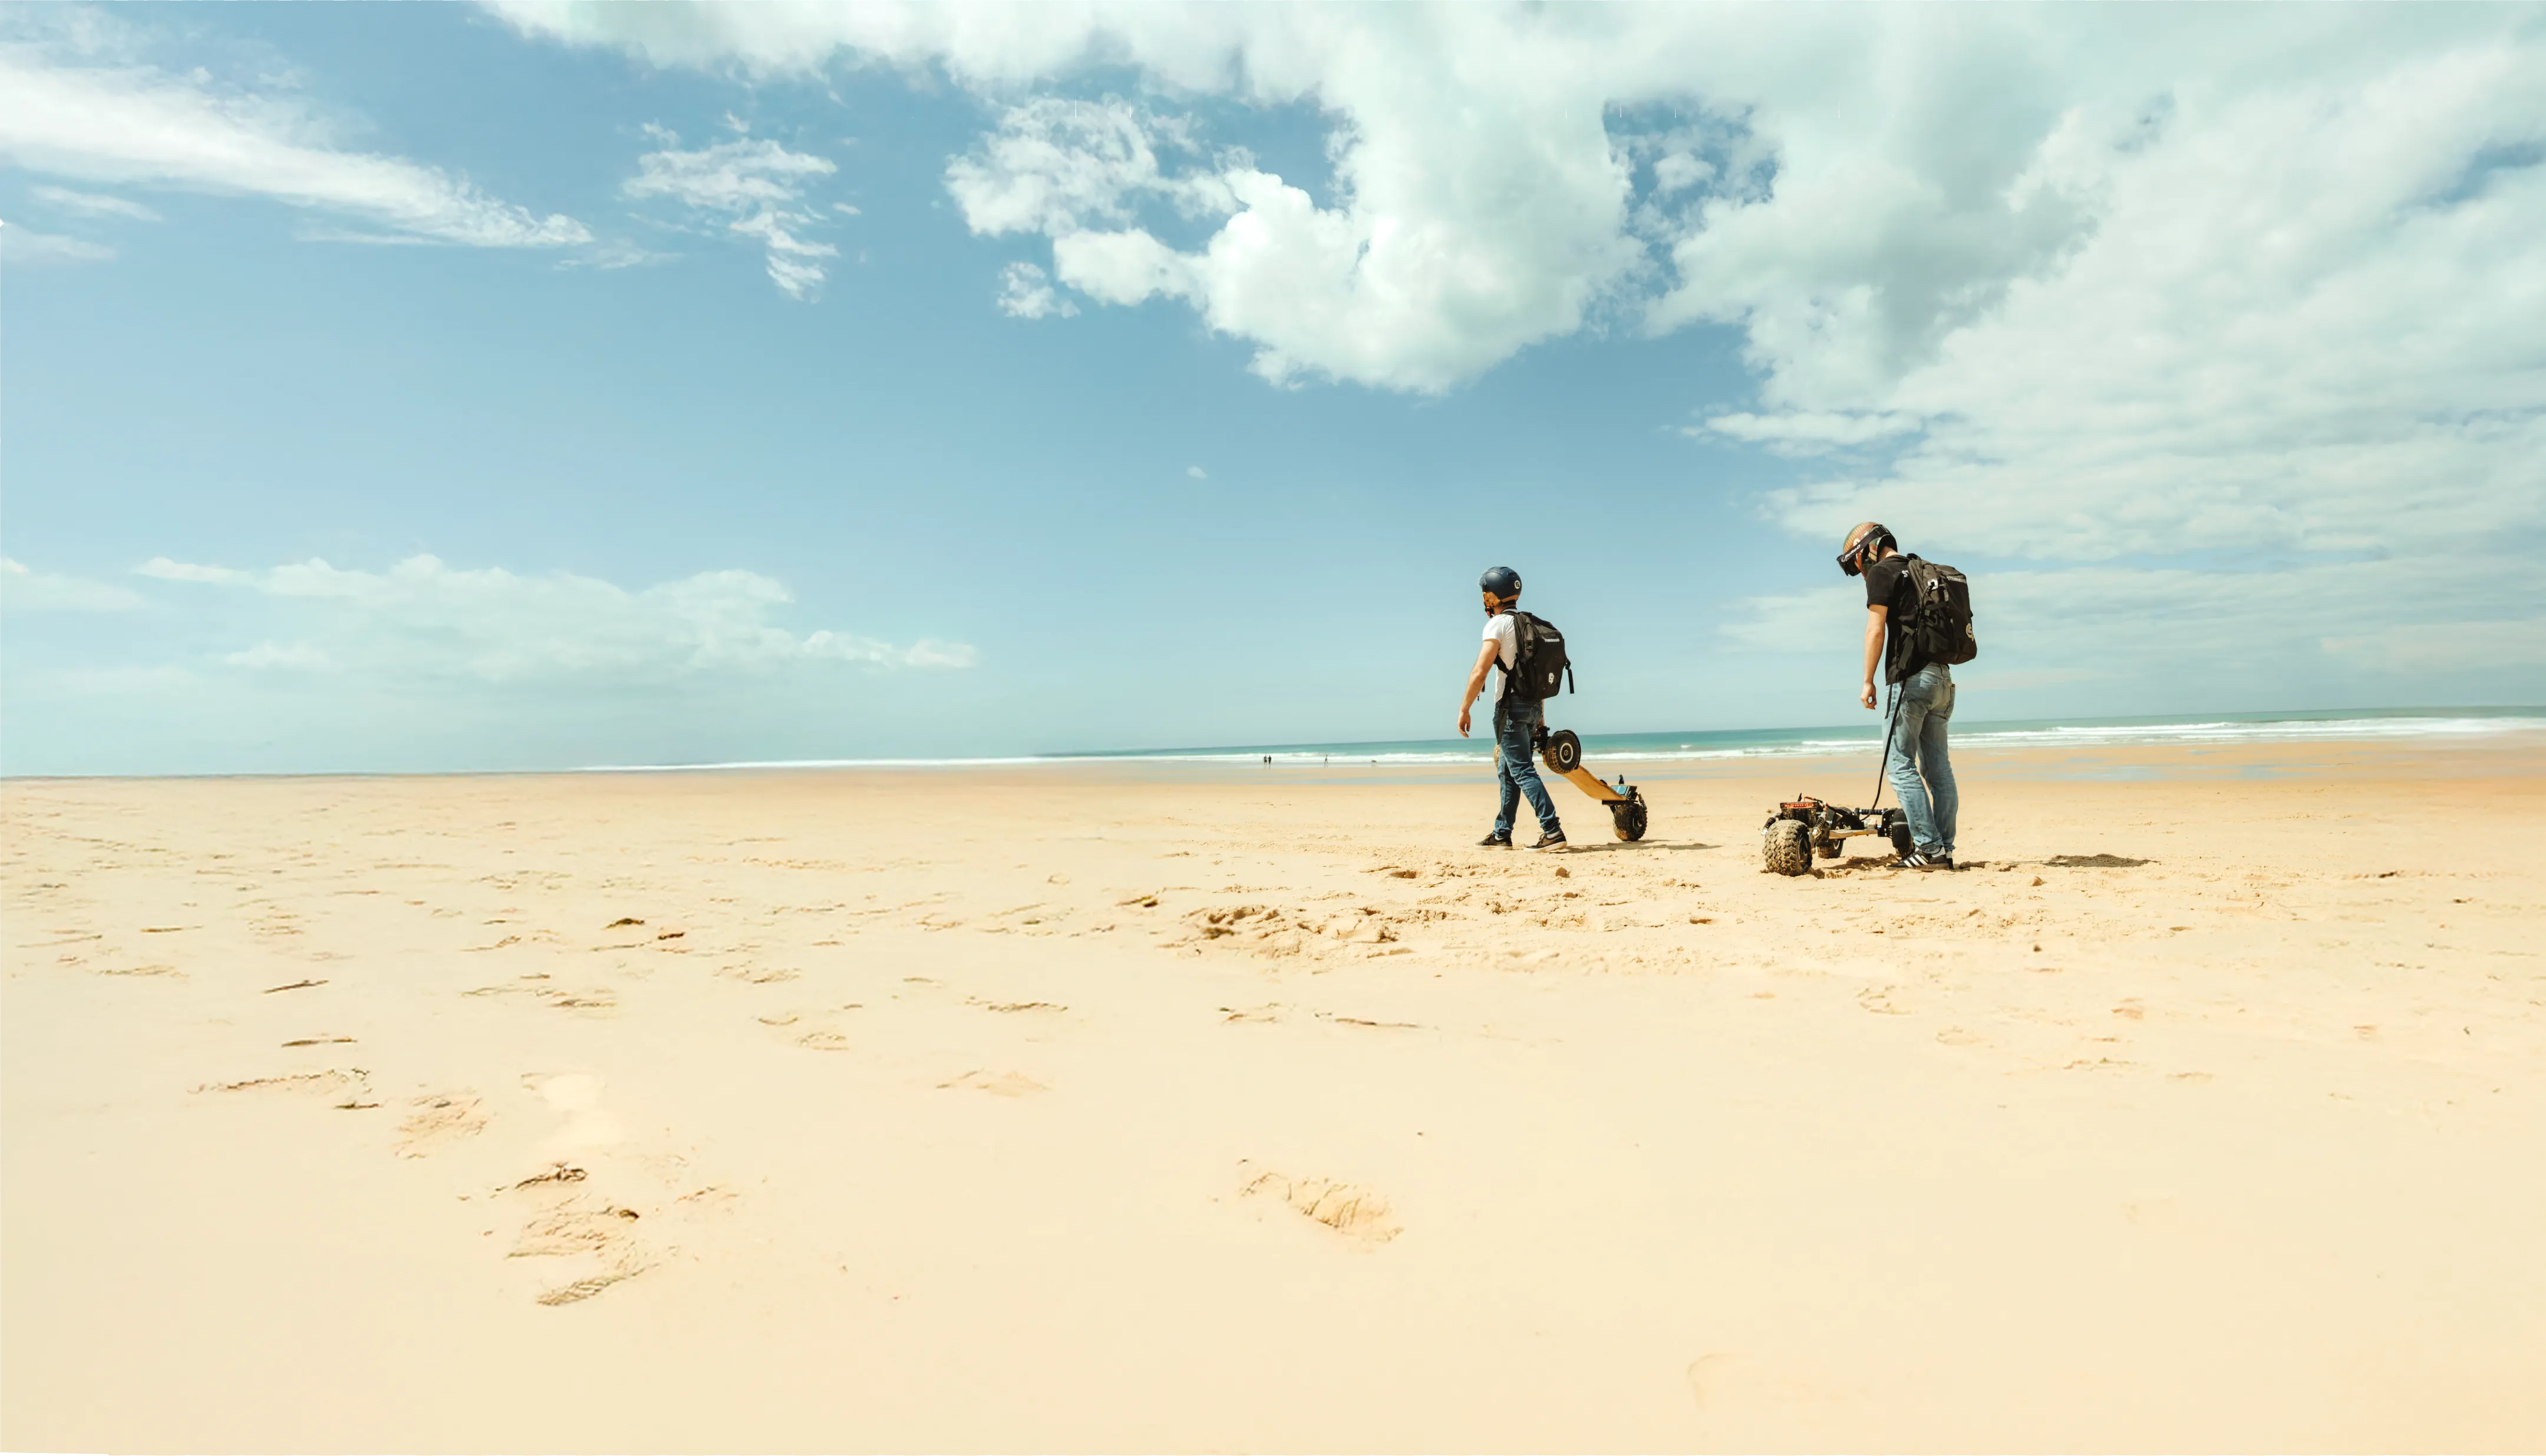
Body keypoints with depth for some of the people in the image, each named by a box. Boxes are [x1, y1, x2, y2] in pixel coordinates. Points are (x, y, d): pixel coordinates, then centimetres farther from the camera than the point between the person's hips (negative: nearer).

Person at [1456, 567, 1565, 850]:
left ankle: (1553, 832, -16)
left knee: (1522, 771, -9)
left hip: (1511, 706, -8)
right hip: (1532, 705, 8)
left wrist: (1464, 709, -12)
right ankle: (1501, 835, 21)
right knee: (1507, 771, 15)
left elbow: (1480, 671, -17)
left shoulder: (1497, 624, -8)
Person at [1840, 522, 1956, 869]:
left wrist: (1868, 681, -7)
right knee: (1938, 767, 8)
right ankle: (1944, 850, 8)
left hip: (1912, 678, -8)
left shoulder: (1882, 571, -2)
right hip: (1942, 676, 9)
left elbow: (1876, 630, -10)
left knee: (1901, 764, -6)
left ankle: (1928, 847, -11)